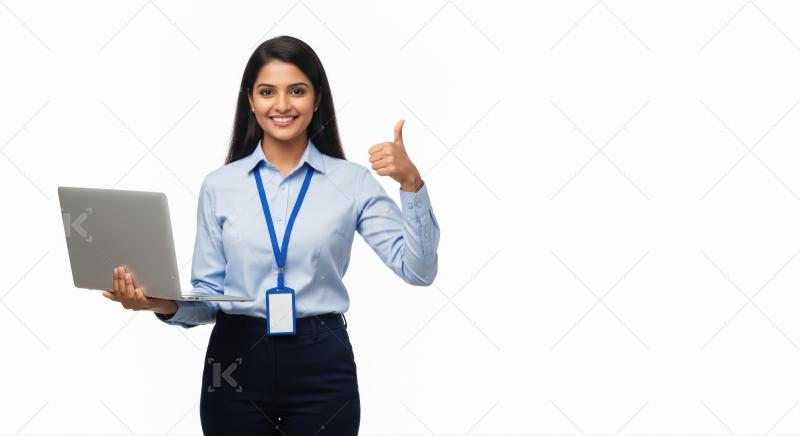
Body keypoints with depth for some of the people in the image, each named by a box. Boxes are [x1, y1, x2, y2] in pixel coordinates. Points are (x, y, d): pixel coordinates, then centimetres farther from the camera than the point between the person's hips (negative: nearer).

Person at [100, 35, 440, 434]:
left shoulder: (352, 181, 0)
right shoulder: (219, 185, 3)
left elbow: (418, 270, -8)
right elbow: (209, 295, 5)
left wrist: (411, 183, -18)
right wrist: (164, 304, -15)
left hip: (321, 364, -1)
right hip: (237, 363, 1)